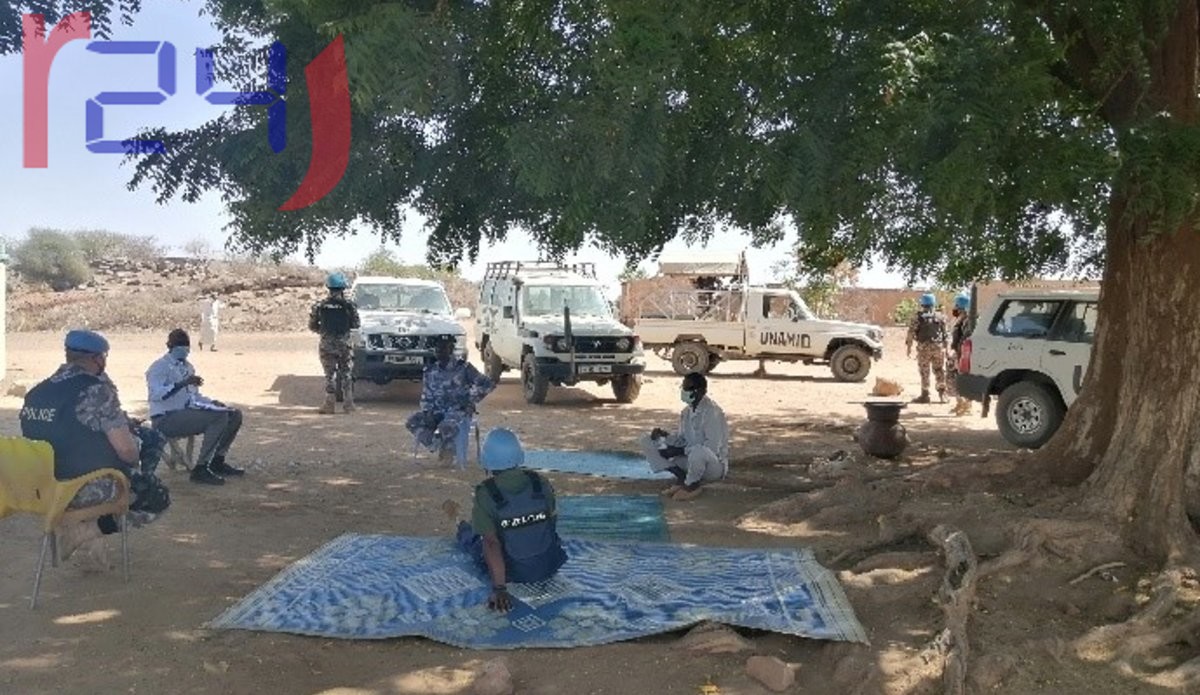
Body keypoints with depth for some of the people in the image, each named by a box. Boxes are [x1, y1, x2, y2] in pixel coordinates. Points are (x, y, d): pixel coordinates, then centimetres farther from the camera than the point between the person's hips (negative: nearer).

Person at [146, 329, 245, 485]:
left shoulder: (187, 367, 17)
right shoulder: (159, 367, -8)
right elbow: (156, 394, -26)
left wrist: (213, 402, 6)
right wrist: (183, 383, -33)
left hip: (188, 412, 9)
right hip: (166, 420, -9)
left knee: (235, 415, 4)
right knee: (219, 417, -28)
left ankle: (217, 462, 11)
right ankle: (200, 469, -25)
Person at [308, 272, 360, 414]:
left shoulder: (320, 305, -2)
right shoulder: (348, 305, -6)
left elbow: (312, 326, 3)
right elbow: (355, 324, -1)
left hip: (327, 344, 0)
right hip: (344, 343, 0)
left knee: (330, 375, 6)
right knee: (345, 374, 8)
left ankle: (330, 404, 4)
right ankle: (348, 404, 7)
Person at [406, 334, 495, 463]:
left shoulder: (463, 368, -4)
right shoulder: (430, 371, 8)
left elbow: (488, 384, -5)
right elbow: (426, 397, 14)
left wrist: (471, 401, -10)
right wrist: (428, 412, -5)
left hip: (459, 411, -5)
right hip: (437, 412, 5)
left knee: (447, 427, -37)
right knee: (413, 423, -21)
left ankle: (448, 448, -3)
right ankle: (438, 447, -7)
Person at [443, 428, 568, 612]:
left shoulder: (485, 493, -23)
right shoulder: (541, 483, -12)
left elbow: (491, 543, -27)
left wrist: (499, 589, -25)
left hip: (512, 572, -3)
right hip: (548, 567, 3)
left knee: (467, 532, 23)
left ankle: (458, 522, 57)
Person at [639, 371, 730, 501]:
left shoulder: (712, 411, -21)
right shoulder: (686, 411, 4)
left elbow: (712, 447, -27)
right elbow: (682, 439, 10)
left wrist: (678, 451, -25)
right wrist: (665, 436, -12)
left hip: (715, 464, -7)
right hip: (690, 458, 8)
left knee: (698, 451, -44)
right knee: (647, 442, 0)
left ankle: (692, 485, -12)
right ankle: (682, 478, -4)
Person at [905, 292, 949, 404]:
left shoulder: (917, 317, -3)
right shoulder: (940, 317, 8)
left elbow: (911, 332, -6)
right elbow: (945, 334, 9)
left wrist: (909, 346, 0)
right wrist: (945, 348, 14)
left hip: (924, 347, -3)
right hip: (938, 347, 3)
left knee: (924, 372, 3)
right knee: (939, 371, 11)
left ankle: (925, 395, 4)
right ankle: (942, 393, 8)